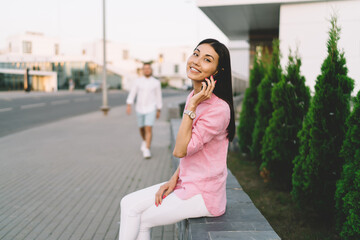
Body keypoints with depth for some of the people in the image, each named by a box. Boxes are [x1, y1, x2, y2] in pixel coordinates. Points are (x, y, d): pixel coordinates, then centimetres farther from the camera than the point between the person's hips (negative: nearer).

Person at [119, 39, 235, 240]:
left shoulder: (218, 109, -24)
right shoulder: (194, 96, 5)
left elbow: (181, 150, -23)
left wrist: (192, 107, -24)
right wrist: (174, 180, 5)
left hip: (204, 196, -8)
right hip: (187, 184, 8)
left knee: (142, 220, 1)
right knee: (128, 204, 6)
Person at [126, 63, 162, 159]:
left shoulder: (156, 83, -1)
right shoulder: (138, 81, 2)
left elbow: (158, 97, 5)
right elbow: (132, 94, 1)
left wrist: (159, 111, 7)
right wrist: (129, 105, -11)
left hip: (151, 109, -3)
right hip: (140, 109, 3)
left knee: (149, 129, -15)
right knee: (141, 128, 17)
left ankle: (147, 150, -12)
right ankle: (145, 141, 46)